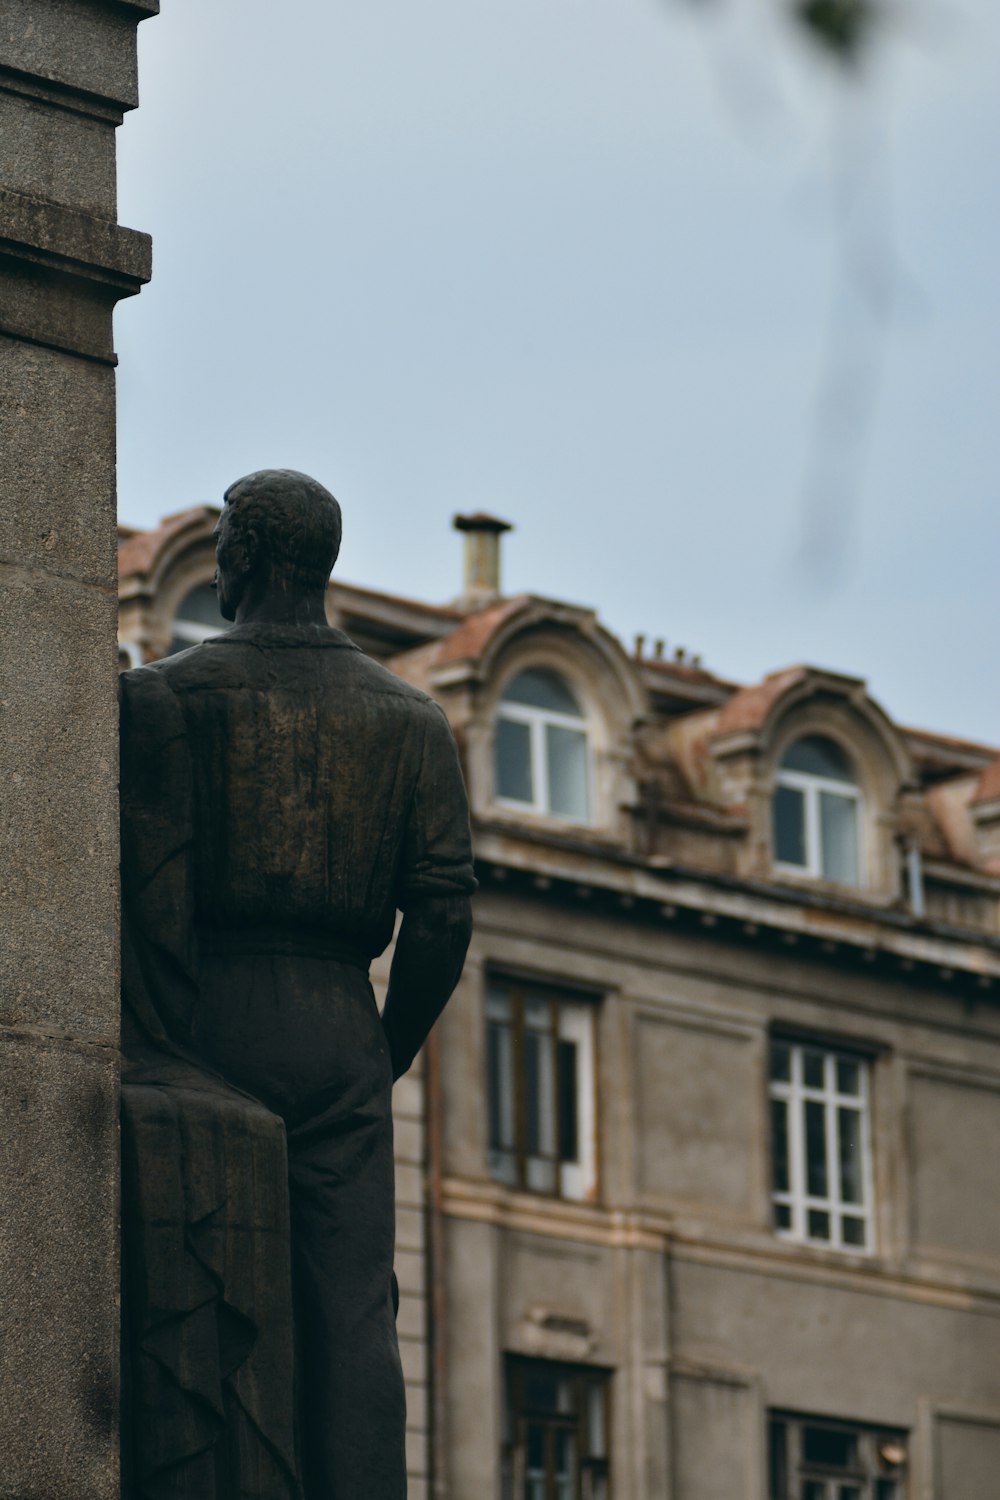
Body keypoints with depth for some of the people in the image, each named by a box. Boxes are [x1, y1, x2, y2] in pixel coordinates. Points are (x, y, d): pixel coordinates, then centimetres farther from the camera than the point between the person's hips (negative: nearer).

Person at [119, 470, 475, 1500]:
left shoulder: (162, 697, 1)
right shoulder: (410, 720, 12)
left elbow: (151, 900, -8)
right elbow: (443, 912, 5)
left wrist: (156, 1065, -8)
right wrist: (389, 1058, 14)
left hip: (205, 1023, -3)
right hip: (339, 1034, 3)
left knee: (197, 1315, -6)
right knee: (350, 1316, -1)